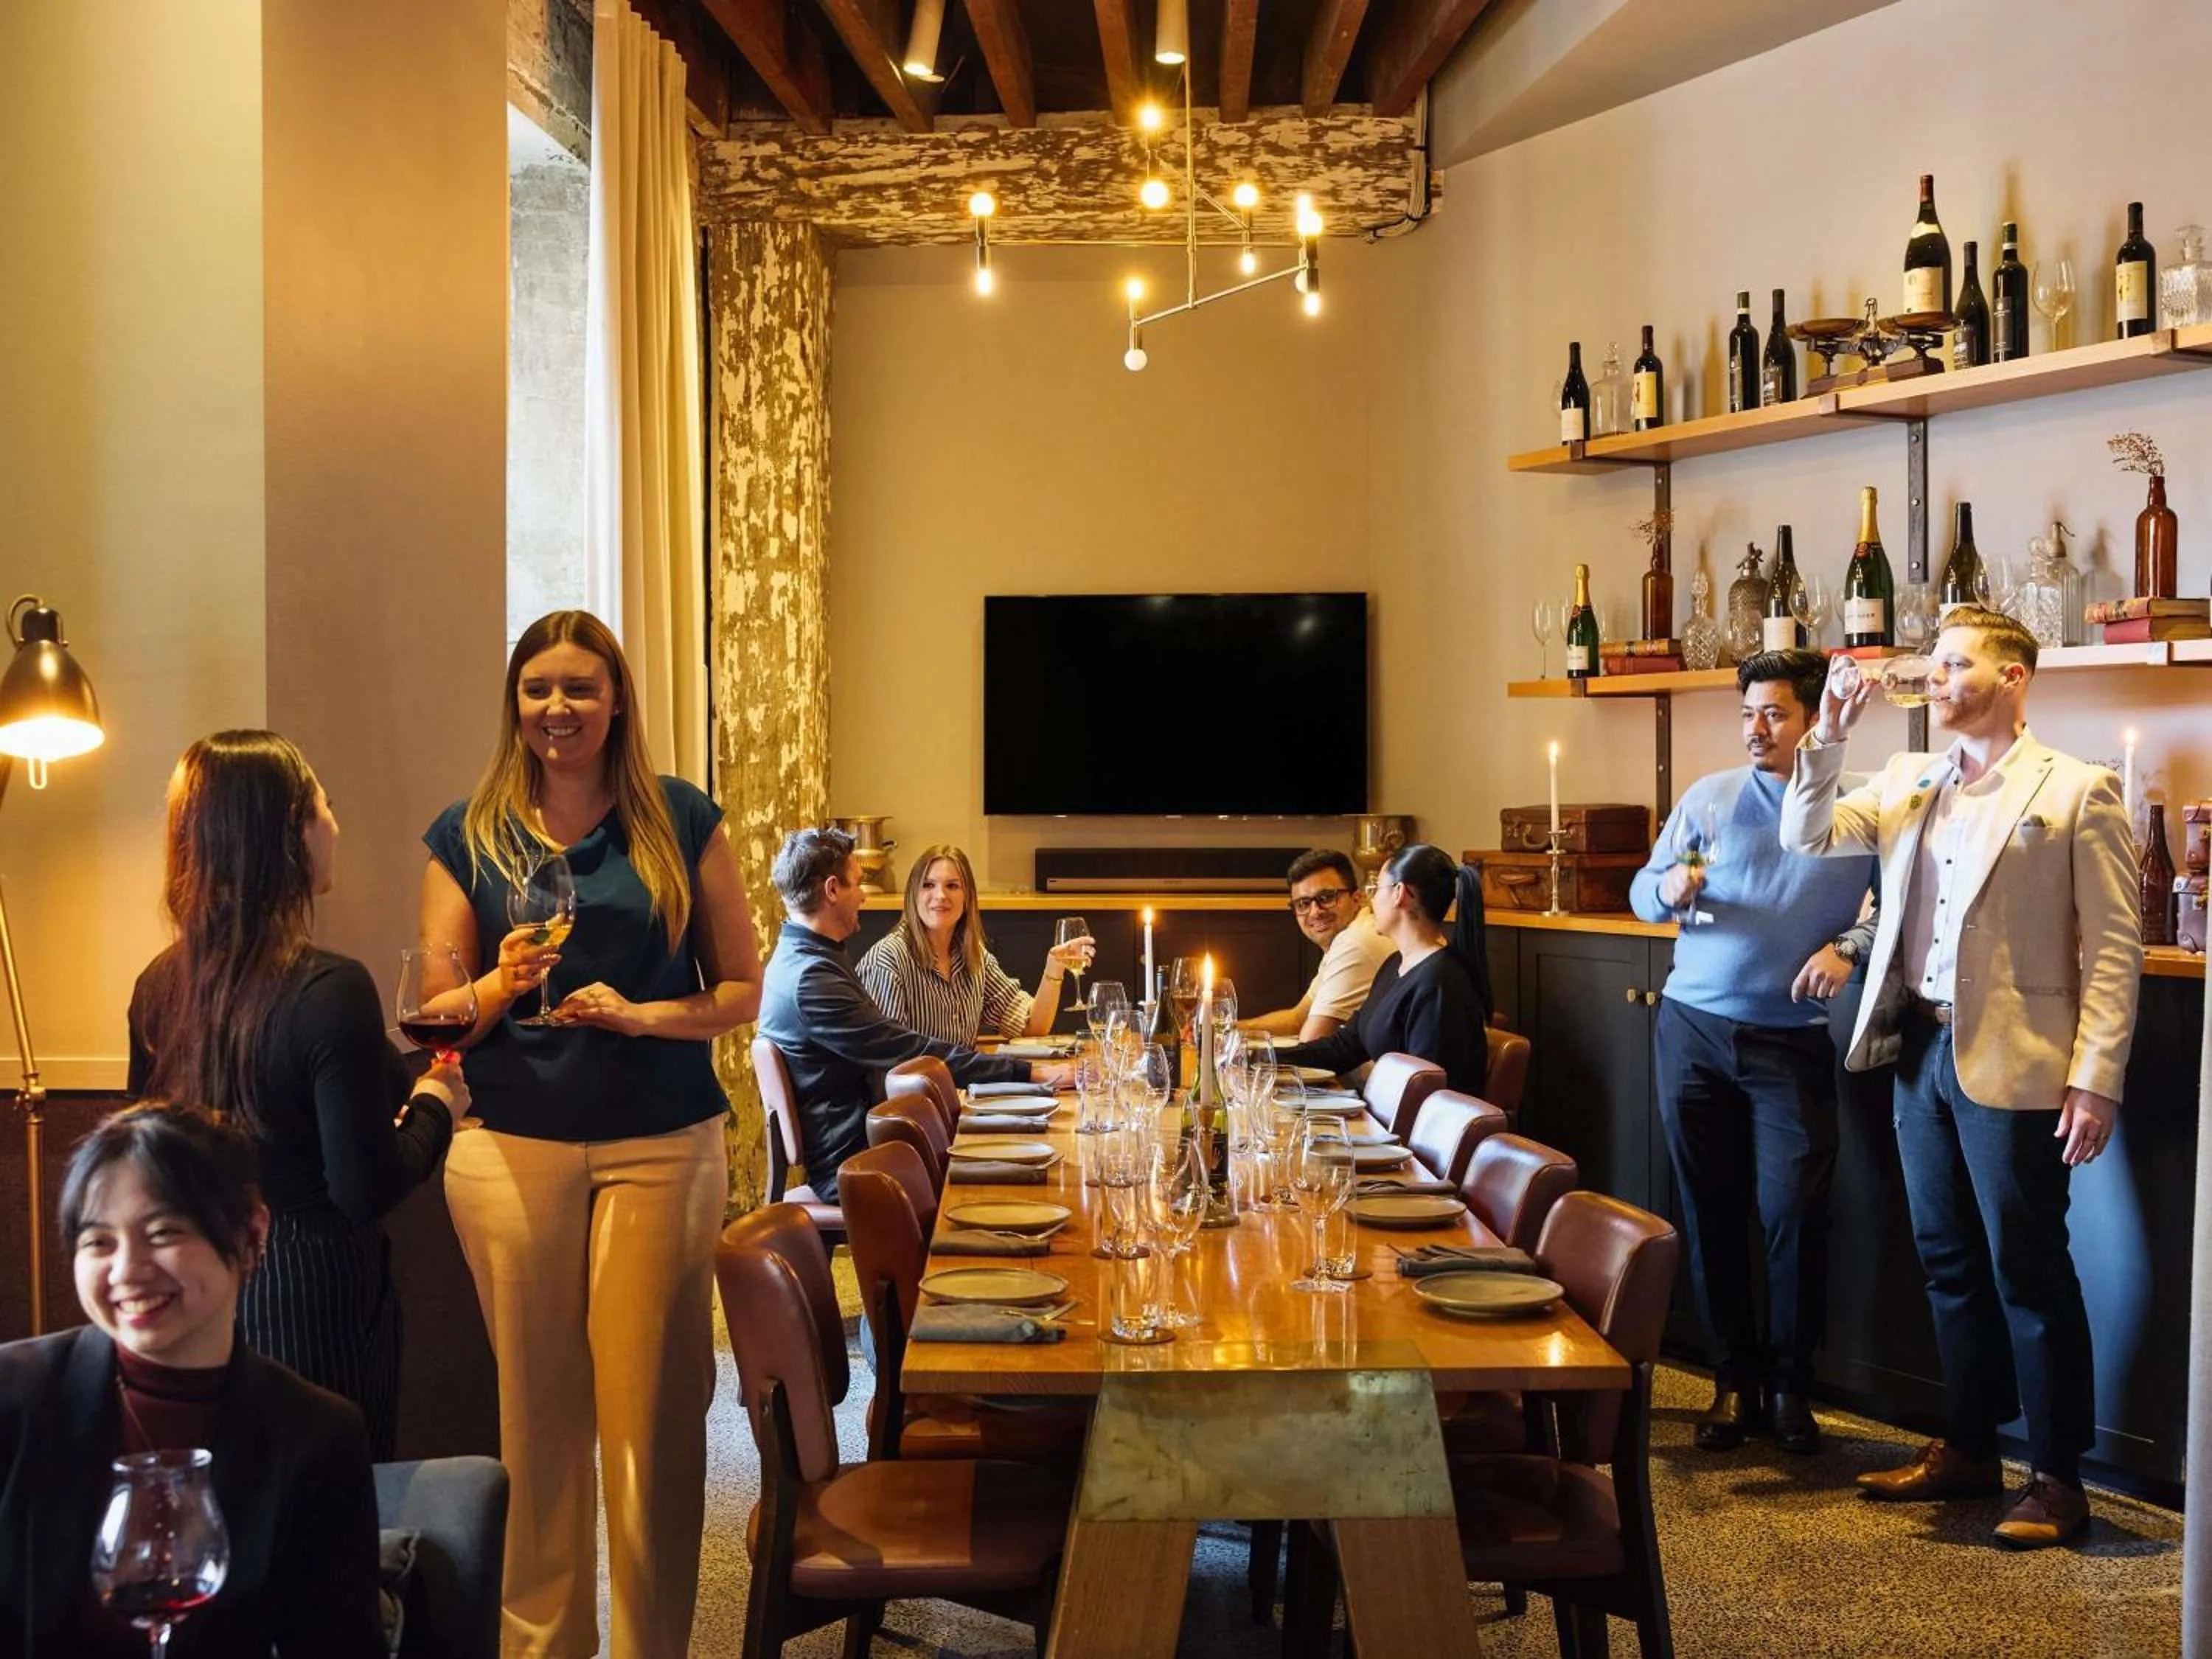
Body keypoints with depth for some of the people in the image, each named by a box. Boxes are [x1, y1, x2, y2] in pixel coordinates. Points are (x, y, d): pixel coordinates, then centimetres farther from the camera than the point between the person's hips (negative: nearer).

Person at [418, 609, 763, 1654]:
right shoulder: (469, 835, 7)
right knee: (534, 1408, 4)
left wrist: (640, 1014, -12)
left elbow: (742, 988, 5)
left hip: (661, 1146, -1)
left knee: (651, 1406, 0)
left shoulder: (681, 822, 4)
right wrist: (500, 987, -13)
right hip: (512, 1147, 1)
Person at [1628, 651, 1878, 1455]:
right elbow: (1642, 891, 10)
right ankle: (1733, 1380, 18)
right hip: (1693, 1029, 2)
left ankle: (1789, 1387, 12)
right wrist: (1669, 889, -12)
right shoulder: (1710, 796, 7)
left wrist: (1849, 945, -17)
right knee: (1710, 1212, 6)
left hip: (1792, 1040, -2)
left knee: (1794, 1215, -5)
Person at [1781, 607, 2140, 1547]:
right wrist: (1829, 736, -6)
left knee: (2029, 1274, 1)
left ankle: (2057, 1478, 12)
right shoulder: (1907, 782, 12)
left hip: (2011, 1067, -6)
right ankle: (1969, 1449, 28)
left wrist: (2097, 1079, -15)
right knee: (1949, 1265, 15)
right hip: (1921, 1050, 6)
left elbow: (2113, 947, -9)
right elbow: (1808, 837, 6)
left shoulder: (2077, 792, -6)